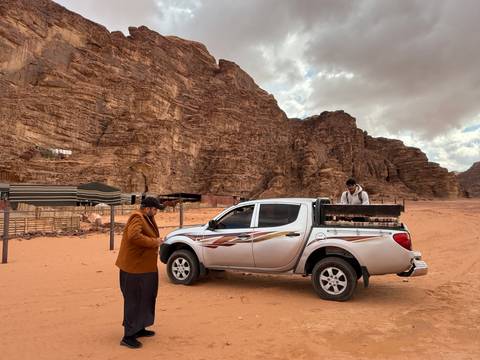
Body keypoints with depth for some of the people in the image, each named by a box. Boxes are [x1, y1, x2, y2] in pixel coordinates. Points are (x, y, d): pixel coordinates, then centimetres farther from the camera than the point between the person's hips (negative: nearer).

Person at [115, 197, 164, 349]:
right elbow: (134, 236, -34)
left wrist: (155, 242, 0)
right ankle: (128, 336, 8)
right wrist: (154, 242, -25)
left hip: (144, 267, 10)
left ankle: (139, 328, 33)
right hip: (135, 268, -10)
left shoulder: (146, 218, 13)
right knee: (134, 301, -2)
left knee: (145, 298, 19)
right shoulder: (137, 218, -19)